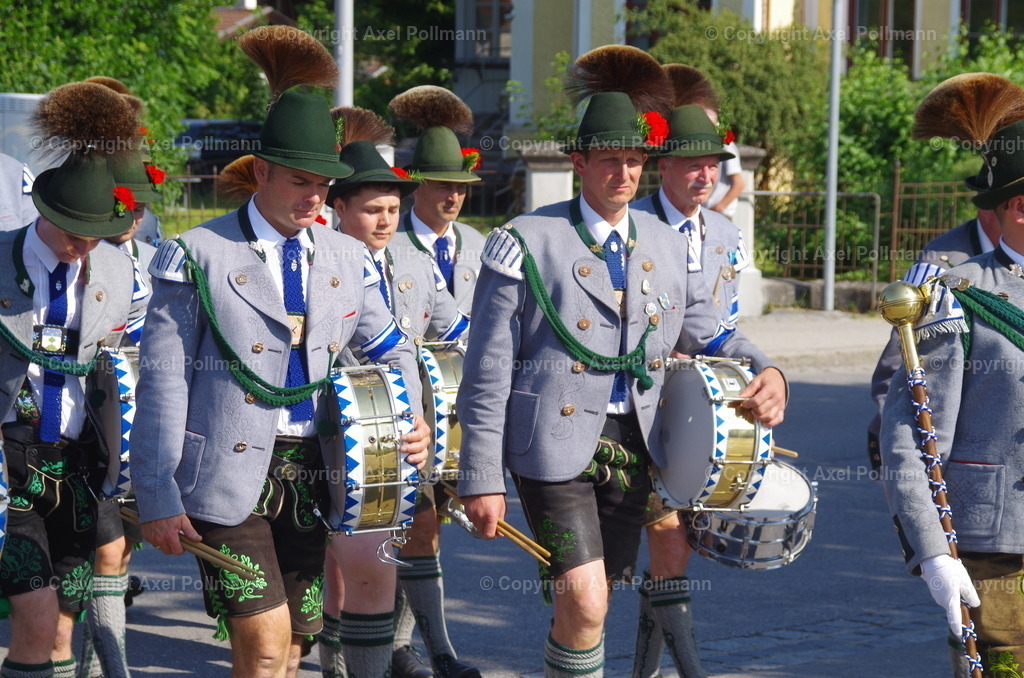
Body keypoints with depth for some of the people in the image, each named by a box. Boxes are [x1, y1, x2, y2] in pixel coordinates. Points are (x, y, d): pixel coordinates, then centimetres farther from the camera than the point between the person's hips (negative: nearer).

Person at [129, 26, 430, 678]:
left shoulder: (349, 258, 10)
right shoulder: (198, 256, -4)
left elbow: (389, 349, 17)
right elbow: (163, 381, -5)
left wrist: (409, 421, -6)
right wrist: (158, 499, -10)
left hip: (317, 477, 5)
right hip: (230, 481, -5)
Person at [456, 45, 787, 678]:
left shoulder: (668, 246, 10)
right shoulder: (527, 243, -5)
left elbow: (708, 333, 17)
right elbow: (488, 370, -6)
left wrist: (767, 371, -6)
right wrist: (482, 478, -9)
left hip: (634, 442, 5)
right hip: (555, 443, -5)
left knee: (593, 601, 12)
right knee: (584, 602, -15)